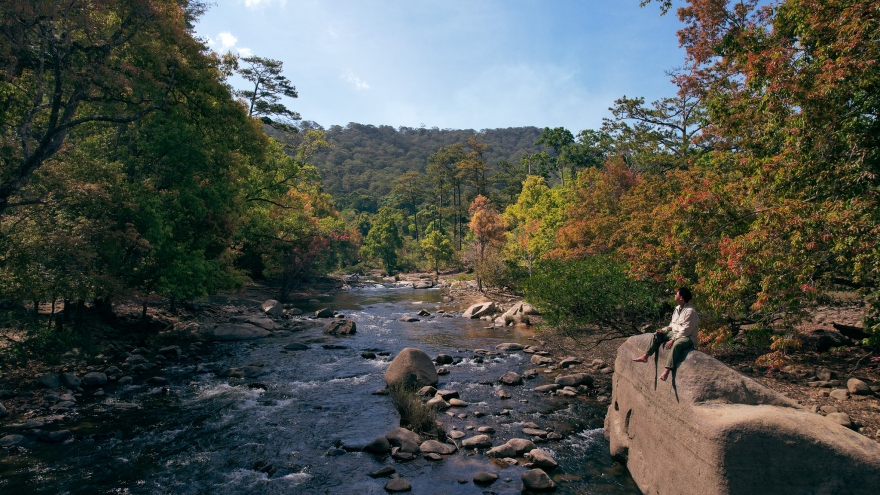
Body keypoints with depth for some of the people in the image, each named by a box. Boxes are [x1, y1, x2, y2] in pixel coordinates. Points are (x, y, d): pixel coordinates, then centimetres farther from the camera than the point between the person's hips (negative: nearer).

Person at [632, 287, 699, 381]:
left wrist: (673, 340, -24)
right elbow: (673, 324, 18)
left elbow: (685, 330, -21)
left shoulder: (690, 311, -18)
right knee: (657, 335, -1)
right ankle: (645, 356, -6)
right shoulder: (677, 308, 9)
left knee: (676, 345, -39)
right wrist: (664, 330, 0)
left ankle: (667, 371, -45)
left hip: (687, 337, -9)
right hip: (675, 333, 9)